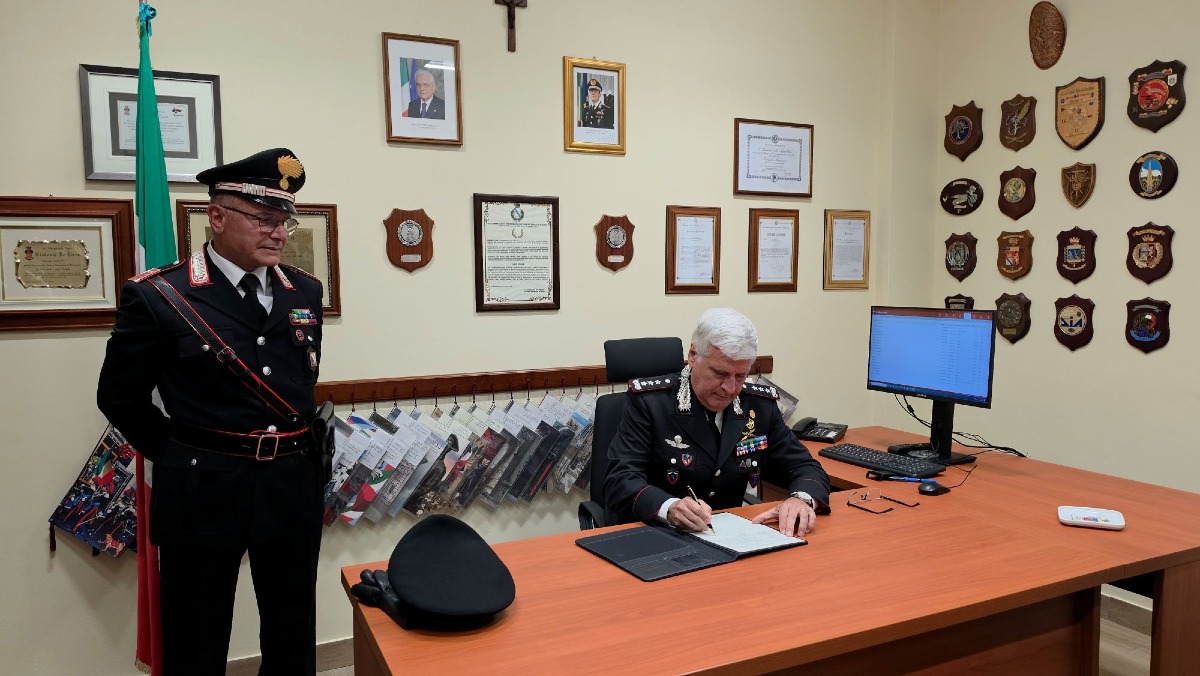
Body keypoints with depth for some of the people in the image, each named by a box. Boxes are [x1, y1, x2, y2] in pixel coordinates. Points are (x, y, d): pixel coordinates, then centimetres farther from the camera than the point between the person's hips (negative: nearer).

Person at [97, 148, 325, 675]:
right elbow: (119, 396, 0)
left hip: (293, 489, 4)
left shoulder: (304, 291, 5)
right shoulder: (158, 296, -10)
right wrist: (182, 456, 0)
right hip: (203, 494, -4)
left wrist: (294, 449, 11)